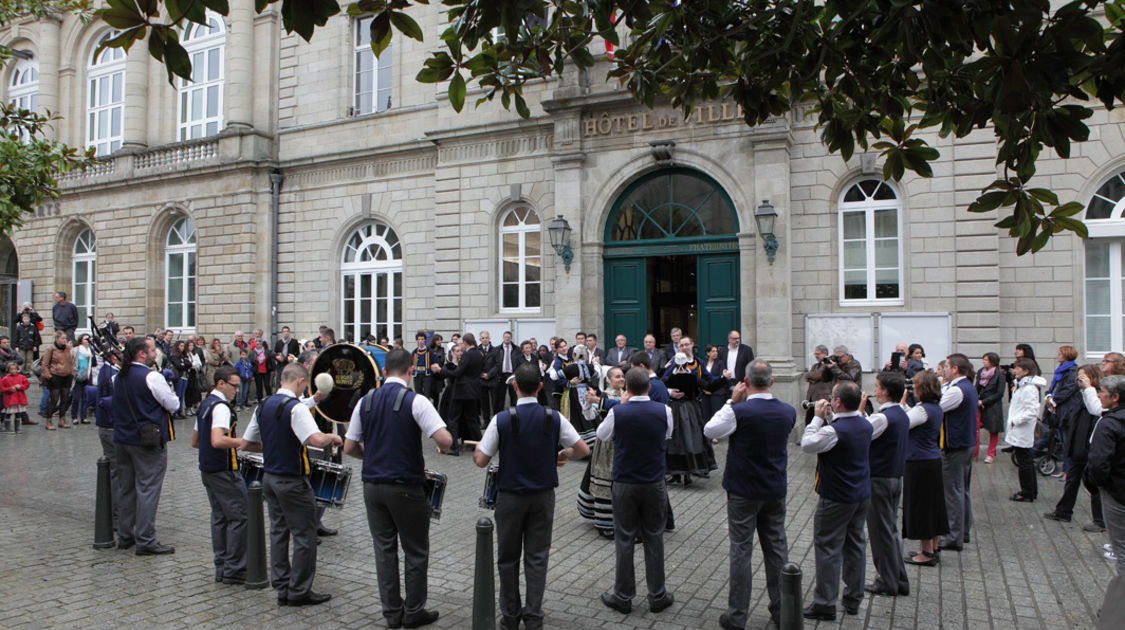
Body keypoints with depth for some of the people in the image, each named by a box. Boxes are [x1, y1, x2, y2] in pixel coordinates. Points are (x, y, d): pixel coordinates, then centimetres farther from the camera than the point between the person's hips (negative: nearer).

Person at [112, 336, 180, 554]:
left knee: (125, 488, 15)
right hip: (149, 440, -8)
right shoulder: (151, 377, -17)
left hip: (123, 438, 9)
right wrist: (171, 396, 8)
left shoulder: (119, 377, 9)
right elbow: (173, 405, -12)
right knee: (148, 489, -5)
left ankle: (125, 536, 25)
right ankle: (145, 541, -3)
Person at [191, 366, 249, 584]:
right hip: (224, 471, -10)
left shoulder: (204, 405, 14)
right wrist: (240, 442, -17)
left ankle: (221, 568, 18)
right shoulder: (221, 407, -17)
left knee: (219, 517, 13)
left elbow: (195, 442, 21)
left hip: (207, 469, 10)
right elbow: (218, 440, -31)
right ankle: (233, 570, -2)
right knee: (240, 516, -5)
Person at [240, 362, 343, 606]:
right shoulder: (295, 408, -19)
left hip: (269, 477, 8)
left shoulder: (263, 406, 5)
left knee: (278, 531, 15)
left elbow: (247, 443, 12)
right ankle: (299, 591, 11)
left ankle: (282, 588, 22)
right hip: (292, 481, -8)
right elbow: (317, 440, -33)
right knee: (304, 535, 3)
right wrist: (333, 437, -13)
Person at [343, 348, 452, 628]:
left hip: (372, 486, 5)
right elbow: (445, 440, -22)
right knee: (415, 552, 11)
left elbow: (349, 447, 6)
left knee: (384, 549, 14)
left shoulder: (365, 401, 2)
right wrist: (441, 448, 0)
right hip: (406, 487, -5)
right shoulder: (415, 401, -14)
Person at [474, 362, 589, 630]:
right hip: (543, 496, 1)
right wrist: (563, 454, 15)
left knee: (508, 558, 13)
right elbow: (583, 450, -5)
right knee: (537, 557, 10)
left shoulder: (502, 419, -15)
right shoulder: (554, 417, -9)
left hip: (510, 496, -1)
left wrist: (477, 447, 11)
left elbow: (481, 460, -11)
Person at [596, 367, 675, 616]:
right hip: (654, 485, 2)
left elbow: (601, 434, 6)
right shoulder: (663, 411, -8)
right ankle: (657, 596, 21)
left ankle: (623, 597, 18)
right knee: (654, 539, 12)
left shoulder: (618, 412, -13)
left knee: (623, 539, 9)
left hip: (624, 485, -1)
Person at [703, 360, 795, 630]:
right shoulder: (788, 412, -4)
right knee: (777, 549, 15)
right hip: (776, 491, 5)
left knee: (741, 551, 4)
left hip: (743, 492, -4)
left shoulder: (740, 412, -20)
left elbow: (709, 430, -7)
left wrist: (732, 402, -5)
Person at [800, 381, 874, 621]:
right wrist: (831, 417, 4)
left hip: (836, 500, -8)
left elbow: (807, 444, -18)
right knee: (855, 546, 17)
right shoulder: (866, 425, 0)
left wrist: (818, 417, -11)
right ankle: (853, 599, 28)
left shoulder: (835, 430, -25)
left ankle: (825, 605, 9)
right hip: (863, 495, 8)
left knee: (828, 549, 2)